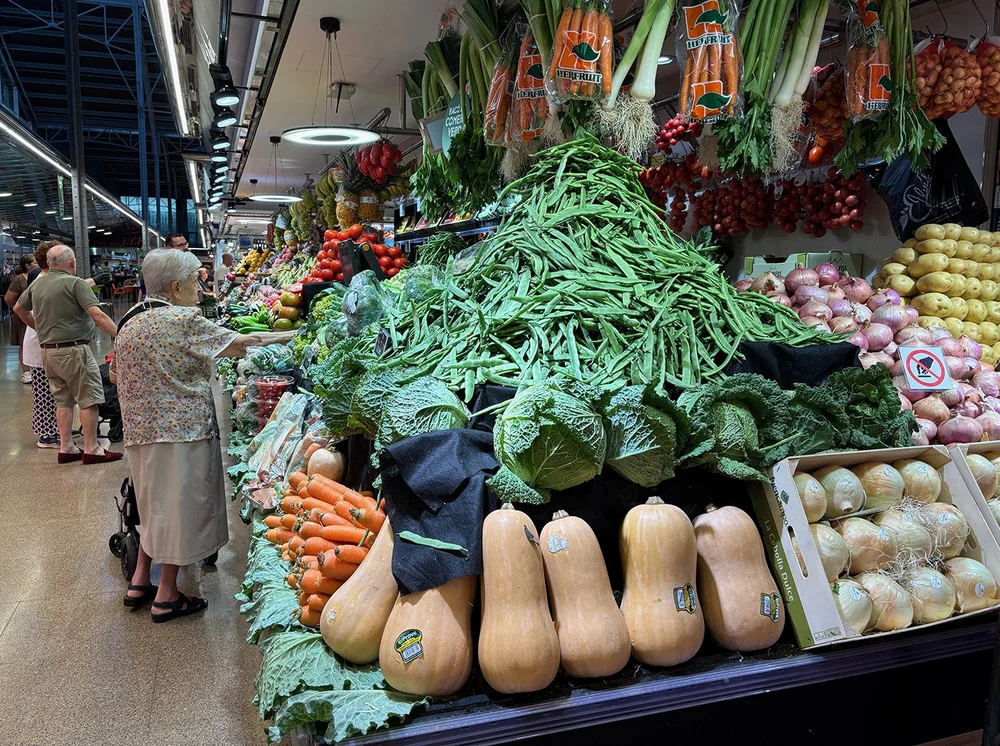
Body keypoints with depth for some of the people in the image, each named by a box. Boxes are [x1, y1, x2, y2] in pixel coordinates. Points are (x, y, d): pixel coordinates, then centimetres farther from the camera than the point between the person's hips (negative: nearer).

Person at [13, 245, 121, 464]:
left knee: (63, 400, 14)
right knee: (89, 399, -1)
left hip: (48, 351, 8)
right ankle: (91, 450, 1)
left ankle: (66, 448, 17)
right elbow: (97, 315, -22)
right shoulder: (75, 283, -12)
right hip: (73, 350, -8)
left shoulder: (37, 284, 10)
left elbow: (18, 308, 25)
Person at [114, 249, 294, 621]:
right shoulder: (184, 321, -15)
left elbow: (124, 383, 15)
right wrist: (287, 336, -6)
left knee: (156, 505, 22)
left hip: (141, 432, 8)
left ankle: (140, 583, 30)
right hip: (181, 431, -8)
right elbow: (239, 343, -15)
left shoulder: (129, 327, 10)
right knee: (178, 509, 4)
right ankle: (166, 597, 15)